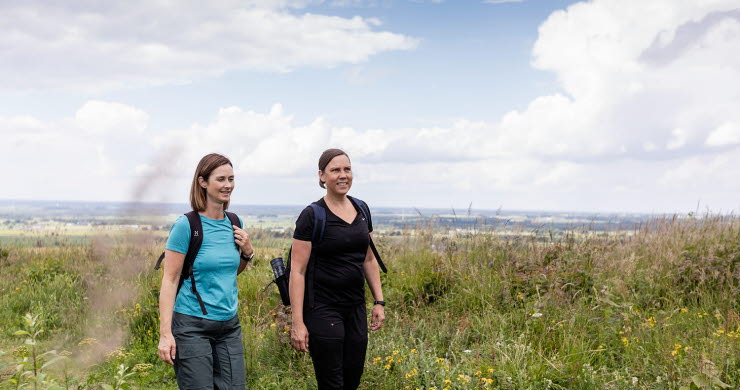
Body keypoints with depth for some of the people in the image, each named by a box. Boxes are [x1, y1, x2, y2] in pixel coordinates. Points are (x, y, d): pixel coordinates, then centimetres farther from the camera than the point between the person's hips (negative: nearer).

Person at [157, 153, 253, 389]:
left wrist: (247, 252, 0)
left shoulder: (235, 223, 7)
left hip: (229, 326, 6)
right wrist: (165, 334, -16)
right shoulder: (186, 225, -10)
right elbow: (170, 279, -11)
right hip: (193, 326, -6)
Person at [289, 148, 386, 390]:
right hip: (323, 309, -6)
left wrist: (379, 301, 10)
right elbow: (298, 271, -12)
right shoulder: (312, 216, -10)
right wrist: (298, 323, -16)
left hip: (356, 309, 6)